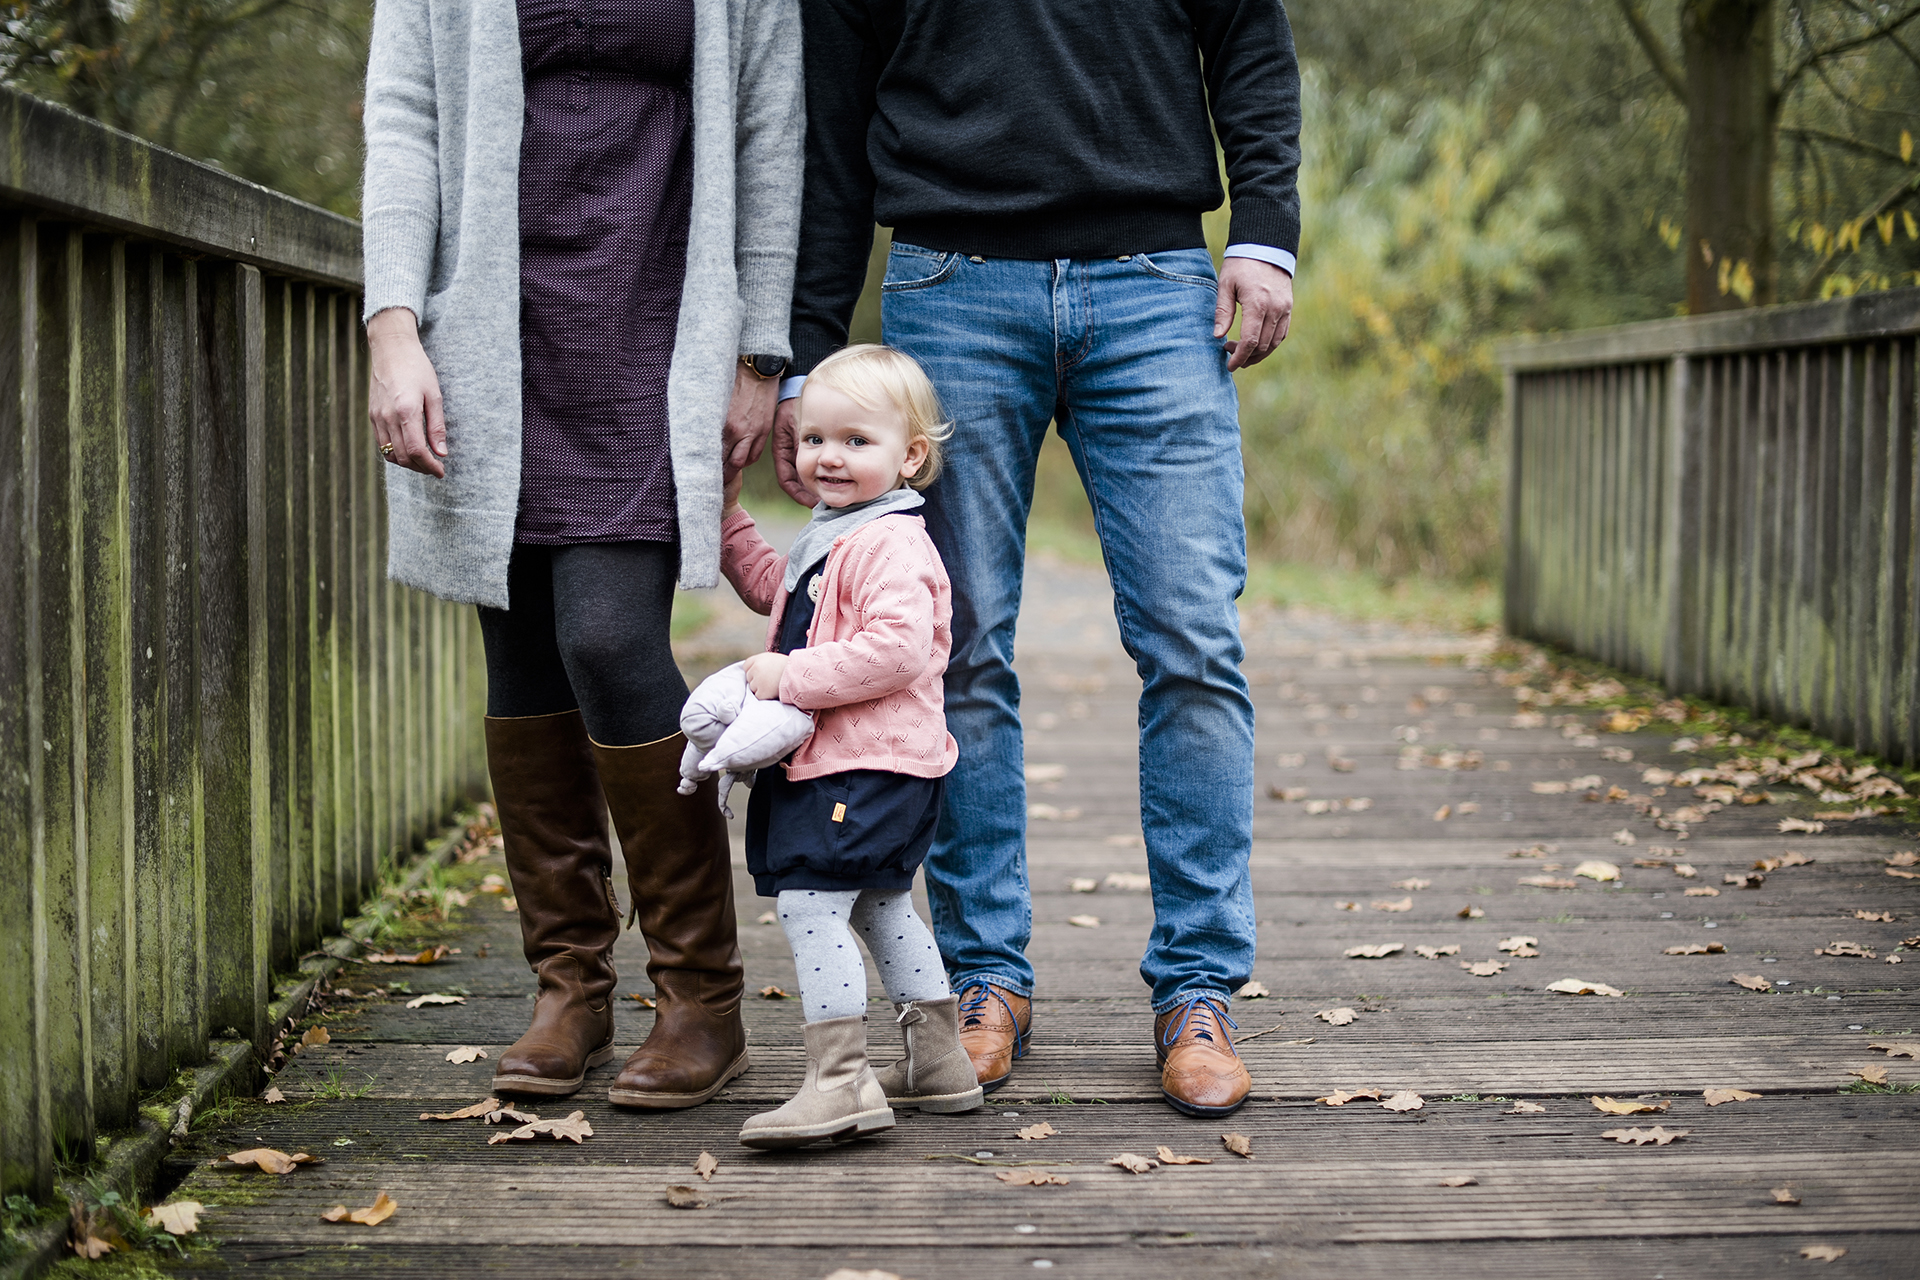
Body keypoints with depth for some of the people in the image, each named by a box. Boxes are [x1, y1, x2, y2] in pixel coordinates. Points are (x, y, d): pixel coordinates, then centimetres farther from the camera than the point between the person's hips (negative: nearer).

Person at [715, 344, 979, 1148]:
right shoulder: (829, 538, 16)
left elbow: (897, 648, -31)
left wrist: (791, 677, -26)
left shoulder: (891, 545, -18)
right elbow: (773, 589, 35)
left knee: (809, 900, -16)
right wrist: (727, 515, 27)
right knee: (879, 905, 21)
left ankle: (839, 1079, -17)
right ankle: (939, 1061, 32)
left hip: (871, 766, -12)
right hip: (832, 760, 12)